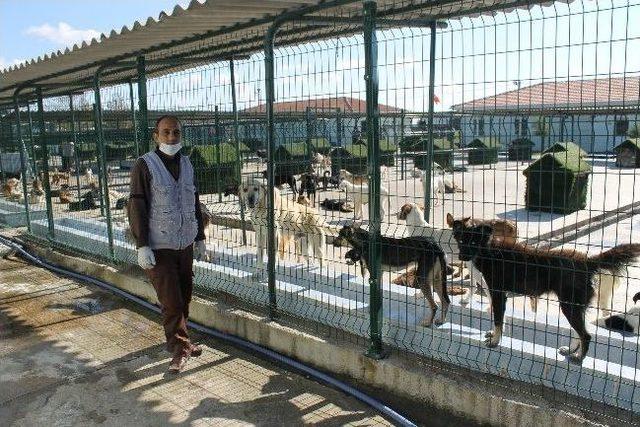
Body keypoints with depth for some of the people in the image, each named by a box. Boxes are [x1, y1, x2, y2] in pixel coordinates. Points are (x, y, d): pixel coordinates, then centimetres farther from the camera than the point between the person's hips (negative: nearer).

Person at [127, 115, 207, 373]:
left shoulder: (187, 164, 9)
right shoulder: (145, 165, -9)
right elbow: (136, 207, -12)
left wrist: (200, 238, 15)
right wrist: (142, 246, -16)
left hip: (185, 245, 6)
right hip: (159, 248, -5)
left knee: (184, 297, 12)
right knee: (171, 301, -5)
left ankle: (179, 341, 31)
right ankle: (180, 349, 10)